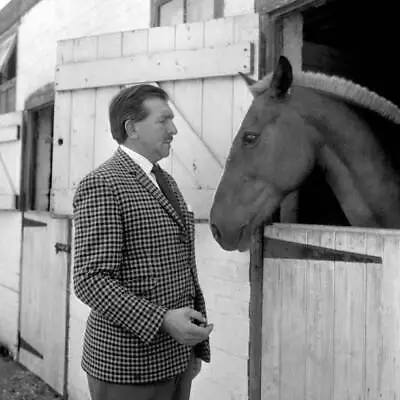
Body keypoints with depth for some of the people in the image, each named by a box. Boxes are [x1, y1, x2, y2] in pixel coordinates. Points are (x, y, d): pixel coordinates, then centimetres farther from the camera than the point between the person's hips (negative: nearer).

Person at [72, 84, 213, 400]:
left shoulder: (166, 182, 12)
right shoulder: (101, 185, -14)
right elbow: (91, 281, -19)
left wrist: (198, 345, 13)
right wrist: (162, 320, -27)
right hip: (128, 363, -7)